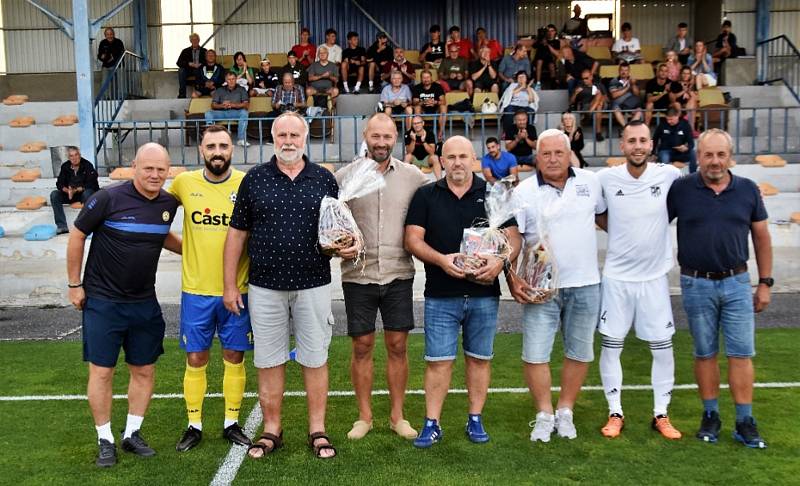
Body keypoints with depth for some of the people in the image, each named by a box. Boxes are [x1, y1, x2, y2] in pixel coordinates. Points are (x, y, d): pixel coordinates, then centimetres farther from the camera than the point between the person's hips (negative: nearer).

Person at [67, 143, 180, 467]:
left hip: (144, 303, 5)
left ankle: (132, 434, 26)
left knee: (144, 370, 9)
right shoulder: (109, 198, -15)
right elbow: (77, 236, -5)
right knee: (101, 371, 2)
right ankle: (105, 441, 18)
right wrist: (75, 284, -2)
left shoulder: (169, 203, 0)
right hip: (103, 302, -4)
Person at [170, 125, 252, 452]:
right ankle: (194, 425, 24)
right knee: (195, 360, 8)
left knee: (235, 358, 9)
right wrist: (185, 248, 9)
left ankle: (232, 423, 25)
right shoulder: (184, 182, -1)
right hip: (196, 290, 1)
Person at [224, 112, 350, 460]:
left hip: (313, 284, 0)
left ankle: (317, 430, 20)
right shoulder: (254, 179, 3)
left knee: (315, 359, 7)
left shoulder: (324, 179, 5)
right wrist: (230, 285, 2)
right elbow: (237, 234, 5)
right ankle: (272, 430, 23)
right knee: (269, 360, 9)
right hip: (265, 287, 0)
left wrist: (348, 245, -11)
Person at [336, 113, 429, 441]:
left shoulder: (413, 177, 2)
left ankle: (397, 416, 23)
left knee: (397, 345, 7)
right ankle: (364, 416, 24)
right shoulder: (344, 176, 0)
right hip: (358, 275, 0)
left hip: (399, 274, 1)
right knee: (362, 347, 8)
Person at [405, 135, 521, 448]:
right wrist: (441, 259, -19)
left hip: (484, 294, 1)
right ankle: (432, 424, 12)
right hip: (441, 295, -1)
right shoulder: (426, 196, 5)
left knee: (479, 358, 10)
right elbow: (413, 239, -1)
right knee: (438, 361, 1)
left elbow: (513, 238, 3)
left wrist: (500, 260, -18)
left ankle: (475, 420, 24)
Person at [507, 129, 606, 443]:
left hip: (585, 284, 2)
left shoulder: (590, 182, 4)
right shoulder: (524, 192, -3)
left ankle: (566, 411, 27)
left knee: (579, 352, 10)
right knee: (535, 354, -2)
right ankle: (544, 415, 16)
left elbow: (605, 215, 21)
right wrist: (512, 279, -14)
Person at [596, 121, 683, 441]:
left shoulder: (669, 175, -6)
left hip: (654, 276, 1)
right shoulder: (605, 179, -8)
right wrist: (620, 231, 1)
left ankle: (661, 414, 24)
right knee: (611, 345, 5)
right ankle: (615, 413, 20)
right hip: (616, 277, 0)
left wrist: (657, 225, 3)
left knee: (663, 348, 7)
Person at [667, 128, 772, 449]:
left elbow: (761, 238, 8)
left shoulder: (748, 190, 2)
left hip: (737, 282, 1)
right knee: (705, 353, 10)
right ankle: (710, 416, 23)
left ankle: (745, 422, 13)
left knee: (741, 354, 3)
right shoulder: (680, 190, -4)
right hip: (697, 284, -1)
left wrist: (765, 283, 7)